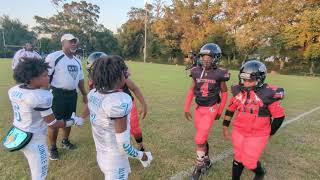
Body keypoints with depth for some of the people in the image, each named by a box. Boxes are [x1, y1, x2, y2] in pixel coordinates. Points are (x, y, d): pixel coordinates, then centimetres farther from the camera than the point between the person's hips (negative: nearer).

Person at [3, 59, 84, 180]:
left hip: (18, 135, 8)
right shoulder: (42, 97, -27)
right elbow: (53, 124, -20)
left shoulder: (14, 90, -4)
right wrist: (74, 120, -8)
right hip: (34, 141, -8)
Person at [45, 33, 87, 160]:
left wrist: (84, 94, 19)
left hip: (72, 94, 7)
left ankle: (65, 141, 40)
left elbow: (80, 79, 17)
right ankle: (53, 148, 24)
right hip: (58, 94, -7)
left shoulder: (77, 61, 11)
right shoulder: (54, 57, -13)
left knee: (69, 119, 19)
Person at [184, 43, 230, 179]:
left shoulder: (219, 74, -13)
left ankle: (199, 167, 16)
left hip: (211, 109, -4)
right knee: (203, 138, 17)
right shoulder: (197, 72, -3)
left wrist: (220, 111, 3)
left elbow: (224, 92, 0)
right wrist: (186, 108, 3)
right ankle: (206, 161, 40)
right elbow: (191, 90, 5)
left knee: (199, 139, -7)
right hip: (198, 108, 4)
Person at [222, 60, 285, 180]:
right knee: (238, 159, 17)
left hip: (257, 135, -4)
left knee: (249, 162, 6)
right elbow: (230, 110, 6)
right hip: (239, 132, 4)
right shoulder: (238, 91, -5)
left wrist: (269, 133, 1)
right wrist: (225, 128, 9)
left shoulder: (267, 94, -19)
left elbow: (279, 116, -9)